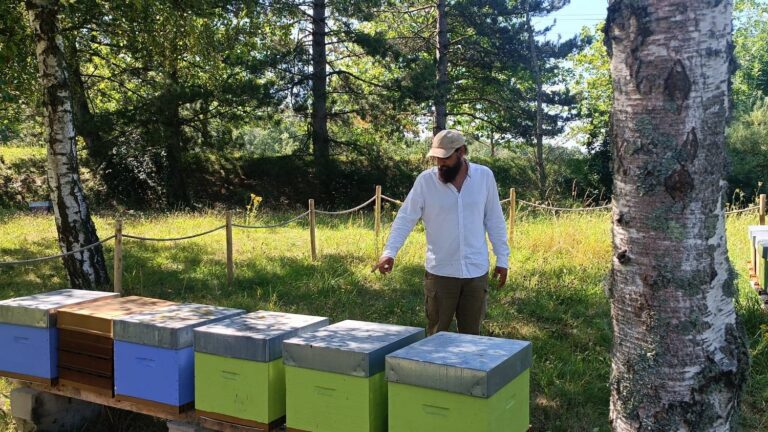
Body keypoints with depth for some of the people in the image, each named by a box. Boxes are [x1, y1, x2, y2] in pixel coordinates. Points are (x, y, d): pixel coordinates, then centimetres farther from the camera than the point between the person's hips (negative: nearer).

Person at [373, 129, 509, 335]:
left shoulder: (484, 176, -2)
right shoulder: (425, 180, -7)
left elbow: (494, 220, 5)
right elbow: (405, 218, -7)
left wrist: (502, 258, 5)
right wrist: (389, 252, -19)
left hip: (476, 272, 1)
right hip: (440, 272, -1)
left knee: (471, 334, 11)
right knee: (436, 334, 8)